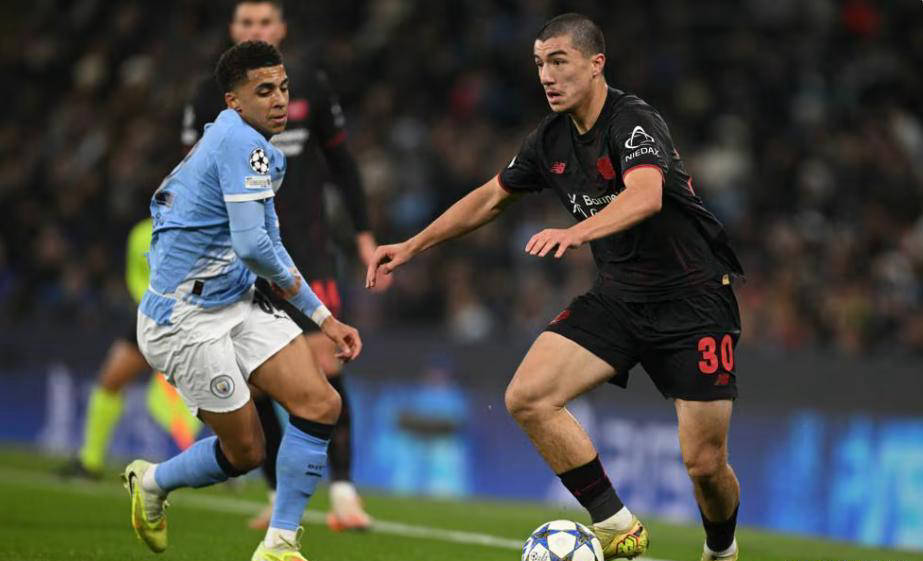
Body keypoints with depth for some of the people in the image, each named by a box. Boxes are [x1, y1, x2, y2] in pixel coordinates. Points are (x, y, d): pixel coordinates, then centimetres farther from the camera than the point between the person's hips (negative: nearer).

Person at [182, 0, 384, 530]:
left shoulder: (310, 85, 3)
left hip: (305, 244, -1)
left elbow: (341, 162, 11)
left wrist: (365, 235, 7)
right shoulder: (212, 96, 3)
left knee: (324, 358, -15)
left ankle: (343, 491, -16)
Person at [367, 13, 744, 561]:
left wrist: (576, 232, -58)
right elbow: (492, 196, 20)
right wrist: (412, 246, 18)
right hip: (618, 296, 7)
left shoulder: (634, 121, -21)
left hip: (694, 300, -7)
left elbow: (646, 195, -42)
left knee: (705, 463, -8)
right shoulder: (552, 138, 3)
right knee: (528, 397, -14)